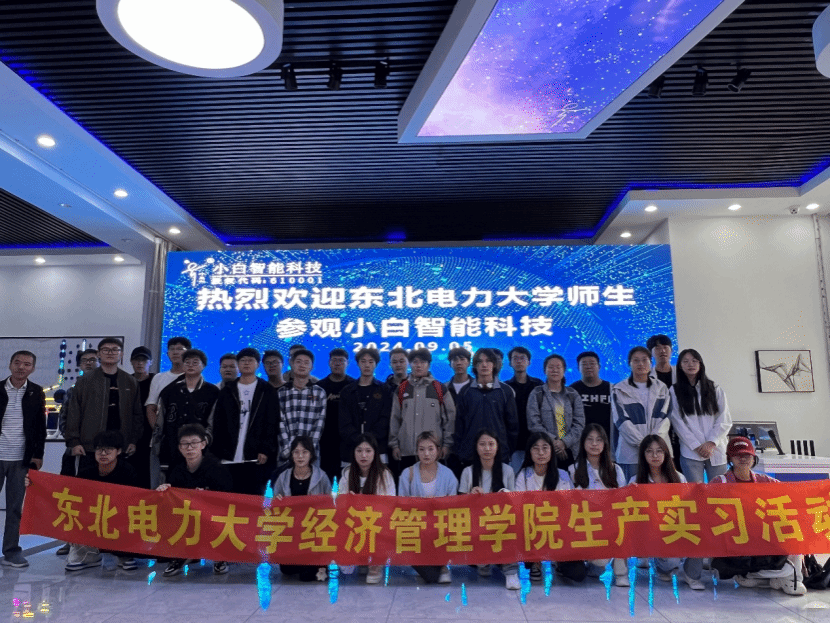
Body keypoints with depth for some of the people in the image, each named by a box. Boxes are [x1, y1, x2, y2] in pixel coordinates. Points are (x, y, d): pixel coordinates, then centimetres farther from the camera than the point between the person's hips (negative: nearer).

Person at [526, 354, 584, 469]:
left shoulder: (573, 394, 13)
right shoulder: (537, 394, 6)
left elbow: (580, 423, 6)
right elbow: (533, 424, -2)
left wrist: (564, 442, -8)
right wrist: (553, 441, -11)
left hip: (570, 451, 2)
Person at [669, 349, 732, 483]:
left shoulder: (715, 389, 13)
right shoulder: (674, 391, 6)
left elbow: (725, 420, 6)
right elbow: (677, 423, 0)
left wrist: (711, 442, -7)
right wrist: (697, 446, -8)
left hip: (716, 451, 2)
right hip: (690, 452, -2)